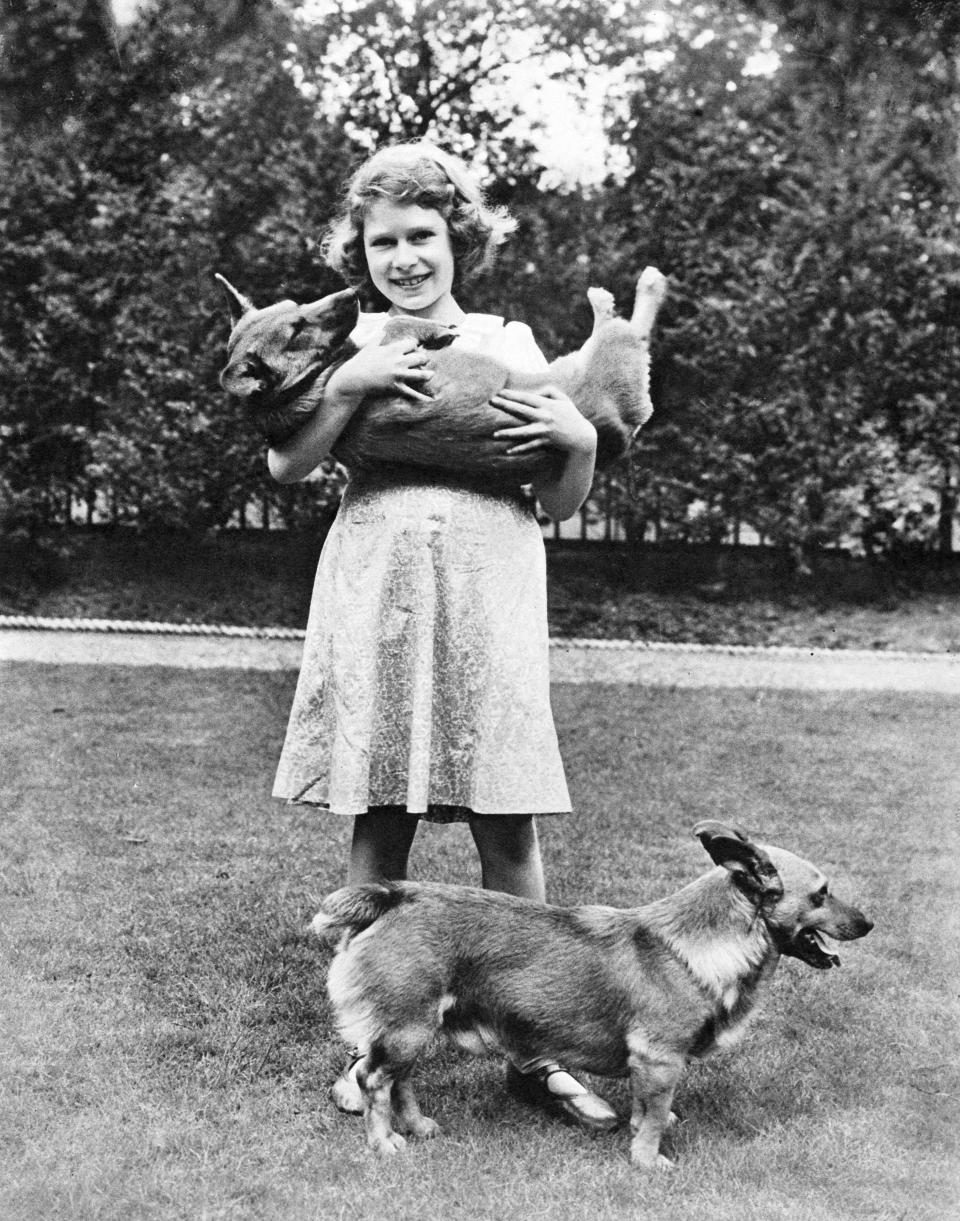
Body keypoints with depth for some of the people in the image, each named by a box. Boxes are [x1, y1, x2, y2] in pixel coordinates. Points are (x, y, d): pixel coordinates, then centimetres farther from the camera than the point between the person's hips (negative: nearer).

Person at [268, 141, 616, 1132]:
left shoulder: (511, 344, 12)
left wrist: (580, 440, -5)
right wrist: (347, 385, -12)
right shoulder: (350, 342, 9)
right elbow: (283, 467, -1)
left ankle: (533, 1050, 13)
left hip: (490, 599, 1)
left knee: (508, 827, 1)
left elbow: (560, 505, 14)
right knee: (379, 823, 5)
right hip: (374, 593, 0)